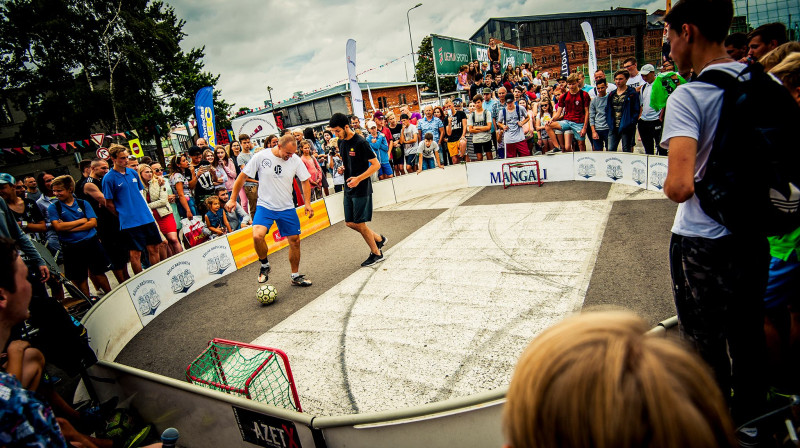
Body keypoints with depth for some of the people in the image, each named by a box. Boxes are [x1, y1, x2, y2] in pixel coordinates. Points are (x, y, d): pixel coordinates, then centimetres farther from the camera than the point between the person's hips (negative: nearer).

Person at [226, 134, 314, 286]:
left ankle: (296, 276, 25)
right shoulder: (261, 157, -12)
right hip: (265, 206, -3)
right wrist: (233, 199, -2)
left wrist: (307, 203, -4)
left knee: (295, 240, 5)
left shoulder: (295, 160, -5)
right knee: (257, 235, -26)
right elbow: (243, 177, -3)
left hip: (287, 208, 3)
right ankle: (264, 264, 5)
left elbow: (305, 181, 6)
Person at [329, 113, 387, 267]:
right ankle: (379, 239, 28)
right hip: (348, 188, 8)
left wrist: (359, 179, -24)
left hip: (361, 189, -8)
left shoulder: (360, 142, -17)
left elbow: (376, 164, -16)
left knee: (359, 223, -3)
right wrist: (342, 167, 1)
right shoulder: (341, 142, 8)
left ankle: (376, 253, 15)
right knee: (350, 223, 11)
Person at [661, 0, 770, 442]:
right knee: (748, 335, 22)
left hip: (703, 243, -7)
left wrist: (671, 185, -9)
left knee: (706, 344, 11)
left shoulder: (687, 96, -19)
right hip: (755, 234, 7)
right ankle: (749, 422, 42)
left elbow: (679, 186, -31)